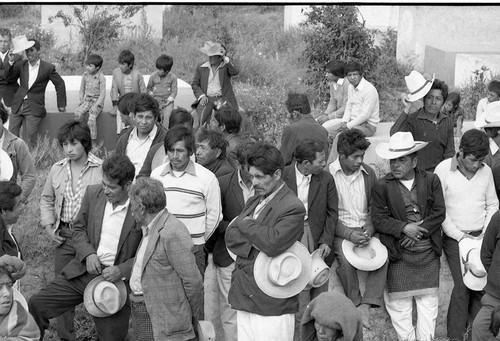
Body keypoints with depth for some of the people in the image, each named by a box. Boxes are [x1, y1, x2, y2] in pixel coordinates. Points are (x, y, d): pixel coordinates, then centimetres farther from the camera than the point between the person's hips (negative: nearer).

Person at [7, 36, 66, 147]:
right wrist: (11, 61, -7)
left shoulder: (48, 68, -3)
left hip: (34, 108, -4)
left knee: (31, 137, -7)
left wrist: (61, 105, 7)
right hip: (18, 105, 4)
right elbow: (10, 78, 4)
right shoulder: (20, 65, 7)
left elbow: (59, 84, 6)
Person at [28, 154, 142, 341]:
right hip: (84, 270, 4)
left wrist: (121, 270, -18)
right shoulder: (93, 193, -1)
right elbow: (78, 228, 10)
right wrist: (88, 254, -9)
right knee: (35, 306, -4)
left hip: (115, 279, -4)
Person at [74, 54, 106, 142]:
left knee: (92, 118, -27)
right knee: (77, 113, -23)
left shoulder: (101, 78, -9)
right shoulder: (85, 75, 6)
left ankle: (93, 141, -18)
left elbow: (102, 93, -11)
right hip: (86, 101, 5)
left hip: (97, 102, -5)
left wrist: (96, 106, -18)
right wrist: (81, 101, 6)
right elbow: (82, 89, 17)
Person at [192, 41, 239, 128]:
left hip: (222, 99, -1)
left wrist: (225, 58, -20)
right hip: (206, 99, 1)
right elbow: (195, 84, 14)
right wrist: (201, 96, -2)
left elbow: (236, 71, -19)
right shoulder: (201, 67, 11)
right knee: (198, 122, -21)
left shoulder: (226, 66, 3)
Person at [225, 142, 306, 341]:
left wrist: (246, 223, -9)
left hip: (271, 304, -7)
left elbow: (273, 243, -25)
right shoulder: (254, 201, 15)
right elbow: (230, 237, 6)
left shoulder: (293, 208, -11)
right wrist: (256, 242, -13)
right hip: (244, 298, 7)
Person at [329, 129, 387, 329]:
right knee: (346, 260, -32)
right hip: (340, 230, -3)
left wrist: (368, 230, -10)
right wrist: (349, 234, -21)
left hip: (366, 228, 3)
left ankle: (366, 305, -23)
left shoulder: (368, 173, 8)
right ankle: (355, 304, -14)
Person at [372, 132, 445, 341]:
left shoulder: (431, 181, 4)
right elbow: (378, 220, -7)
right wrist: (404, 228, -19)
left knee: (429, 300, 6)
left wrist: (419, 229, -14)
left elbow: (439, 213, -1)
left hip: (429, 252, 2)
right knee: (400, 302, 2)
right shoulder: (382, 186, -2)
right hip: (398, 253, -2)